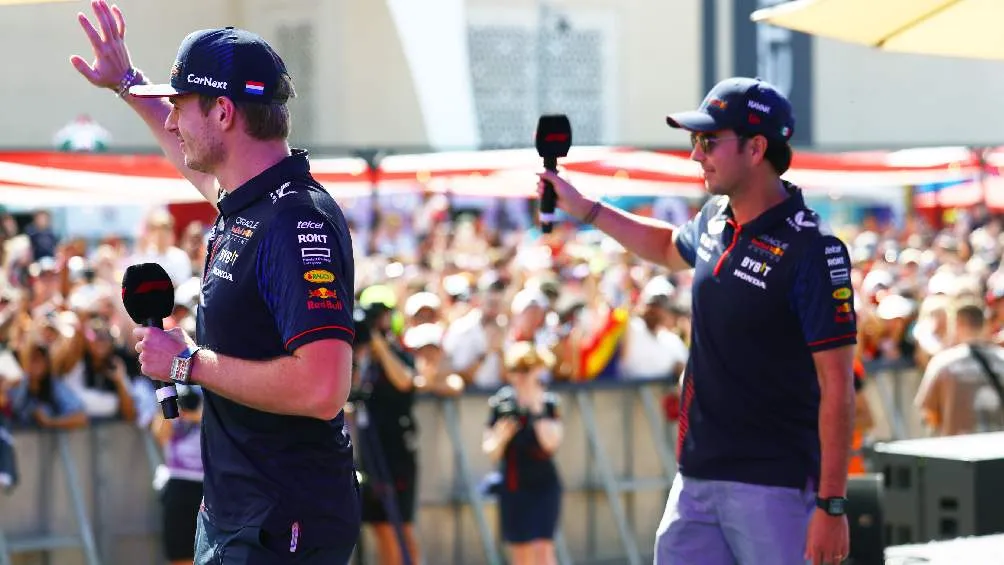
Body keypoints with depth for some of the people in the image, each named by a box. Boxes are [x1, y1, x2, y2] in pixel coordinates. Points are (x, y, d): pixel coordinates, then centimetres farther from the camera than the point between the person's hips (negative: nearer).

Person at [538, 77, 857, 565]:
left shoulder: (810, 250, -16)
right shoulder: (715, 220, 8)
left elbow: (836, 384, -17)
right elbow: (672, 247, 35)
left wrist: (832, 505, -19)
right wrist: (585, 209, 28)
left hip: (772, 484, -8)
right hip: (697, 478, 8)